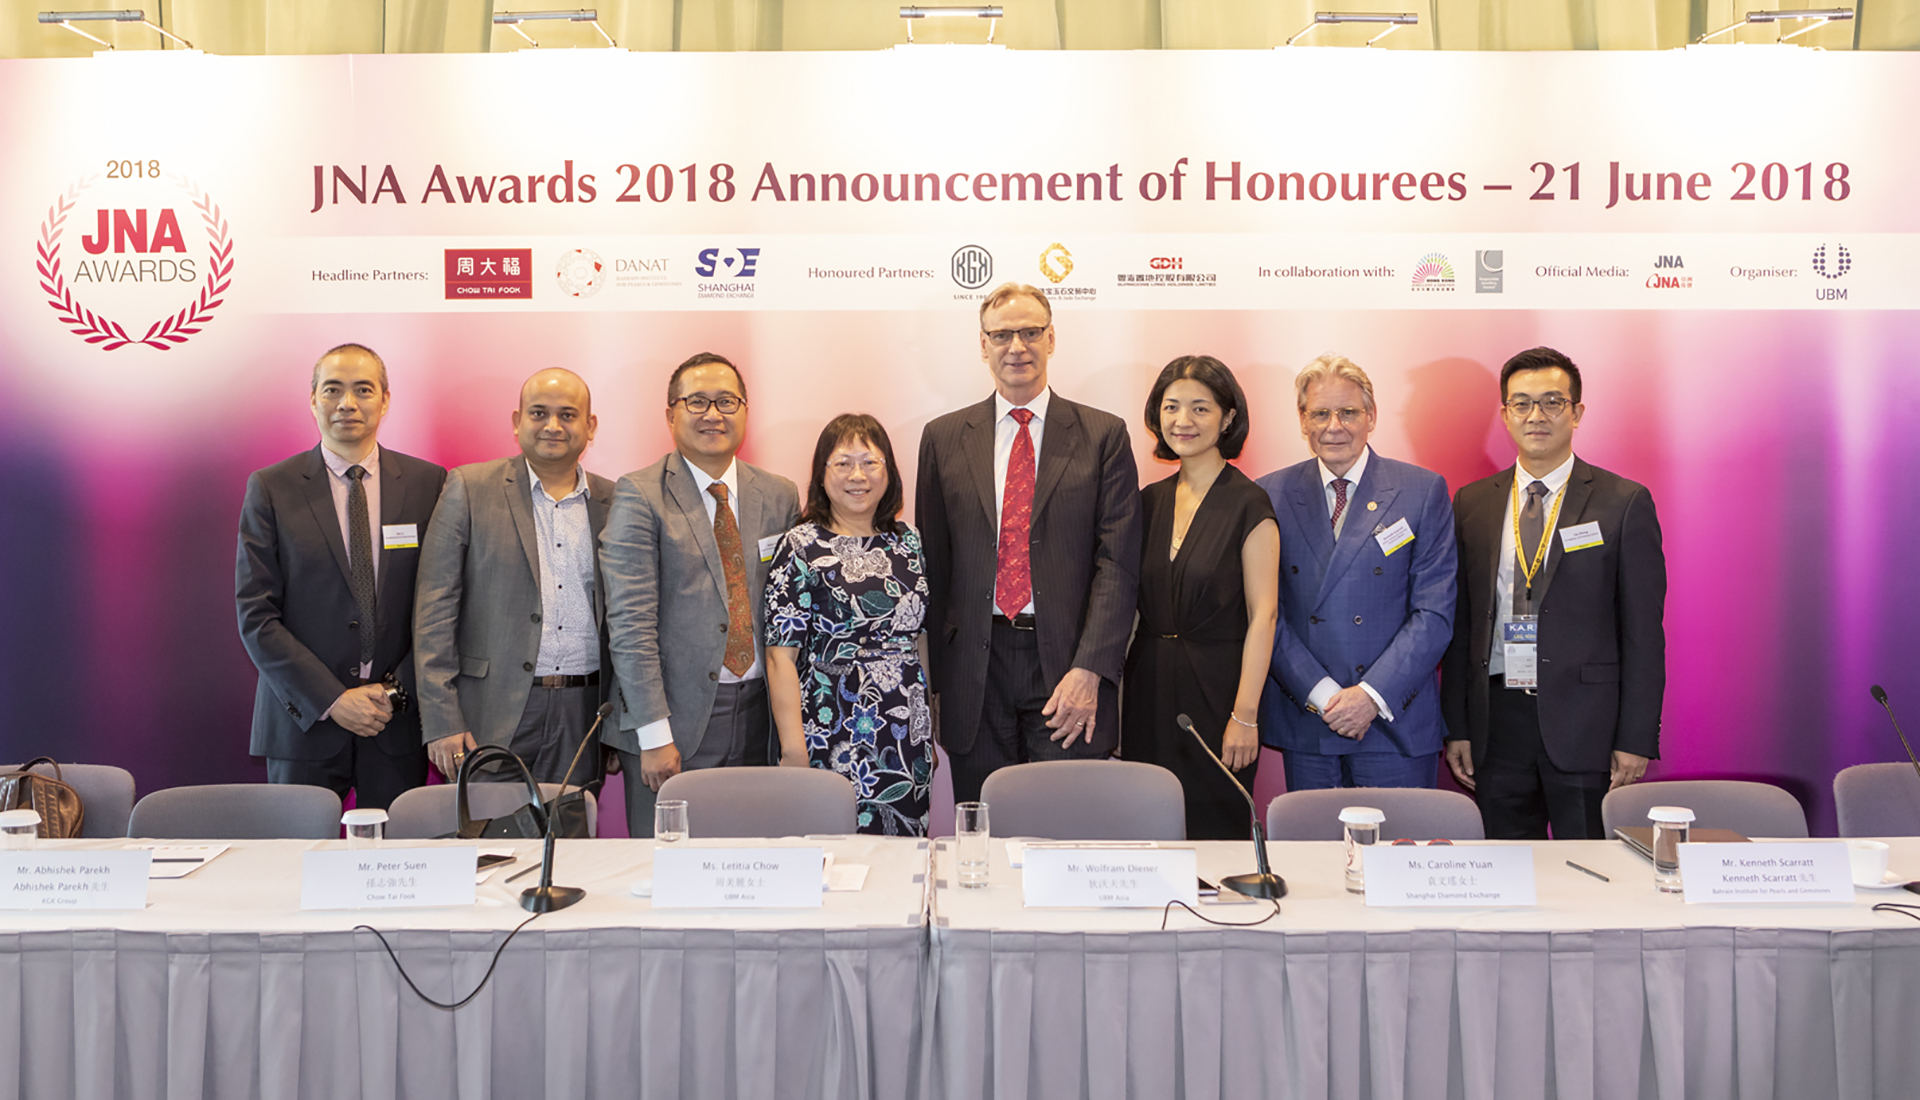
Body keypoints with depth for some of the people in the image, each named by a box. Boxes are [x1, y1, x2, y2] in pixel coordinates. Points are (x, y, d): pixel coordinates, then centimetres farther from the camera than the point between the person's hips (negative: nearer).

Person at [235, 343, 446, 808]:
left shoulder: (429, 484, 4)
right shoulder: (270, 488, 1)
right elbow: (255, 615, -3)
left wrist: (397, 691, -7)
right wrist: (332, 700, -11)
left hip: (397, 721, 1)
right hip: (304, 721, -1)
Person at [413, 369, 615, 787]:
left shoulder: (614, 504, 9)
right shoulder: (469, 488, 2)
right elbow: (434, 608, -2)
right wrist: (441, 719, -9)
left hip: (583, 719, 2)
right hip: (491, 718, -2)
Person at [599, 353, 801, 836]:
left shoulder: (779, 496, 10)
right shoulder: (640, 496, -4)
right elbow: (630, 622, -10)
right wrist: (654, 734, -15)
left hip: (757, 716, 4)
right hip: (676, 714, -4)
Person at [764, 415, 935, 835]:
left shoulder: (907, 541, 10)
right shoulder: (801, 547, -5)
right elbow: (781, 656, -8)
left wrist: (931, 730, 12)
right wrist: (794, 749, -14)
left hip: (907, 737, 5)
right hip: (833, 741, -5)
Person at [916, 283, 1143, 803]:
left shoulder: (1103, 435, 4)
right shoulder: (944, 438, 9)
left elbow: (1118, 563, -2)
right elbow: (932, 565, 10)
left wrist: (1089, 670, -12)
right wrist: (935, 679, 5)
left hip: (1067, 664, -1)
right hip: (976, 668, 2)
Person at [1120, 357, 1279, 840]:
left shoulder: (1248, 505, -8)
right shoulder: (1150, 500, 9)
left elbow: (1263, 615, -11)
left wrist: (1245, 717, -16)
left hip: (1217, 688, -5)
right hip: (1150, 690, 5)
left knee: (1214, 832, 3)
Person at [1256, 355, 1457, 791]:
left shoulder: (1424, 491, 1)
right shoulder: (1271, 496, 5)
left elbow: (1434, 612, -4)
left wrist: (1372, 695, -13)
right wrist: (1321, 694, -9)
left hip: (1397, 722, -1)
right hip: (1305, 721, 2)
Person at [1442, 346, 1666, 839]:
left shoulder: (1625, 502, 1)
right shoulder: (1473, 503, 10)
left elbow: (1644, 632, -2)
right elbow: (1460, 623, 10)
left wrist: (1637, 739, -7)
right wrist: (1456, 728, 5)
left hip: (1584, 724, -2)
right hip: (1497, 720, 3)